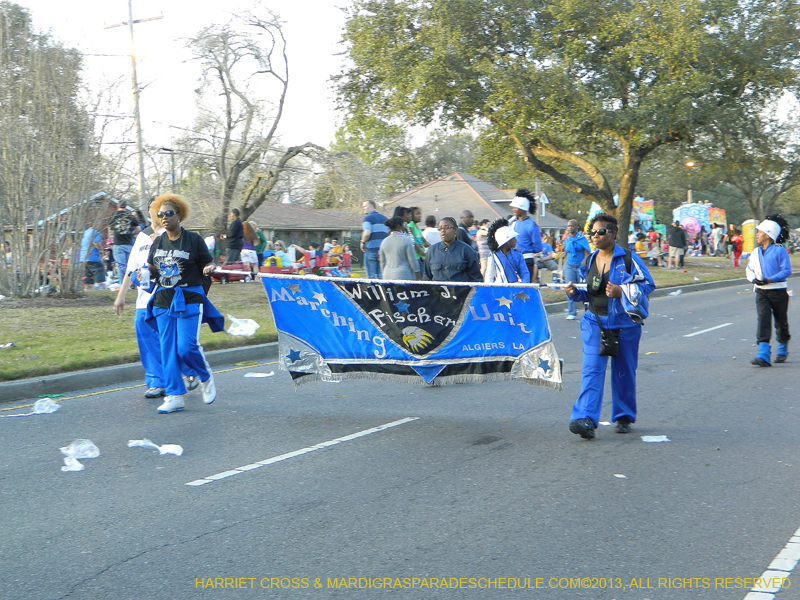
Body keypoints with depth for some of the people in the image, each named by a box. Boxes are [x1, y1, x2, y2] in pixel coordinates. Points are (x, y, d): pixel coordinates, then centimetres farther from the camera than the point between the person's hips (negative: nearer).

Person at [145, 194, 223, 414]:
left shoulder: (193, 239, -2)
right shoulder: (157, 243, 11)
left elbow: (207, 265, 2)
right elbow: (152, 271, 18)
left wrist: (209, 269, -20)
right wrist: (148, 270, -4)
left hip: (189, 300, -5)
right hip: (163, 301, 5)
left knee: (186, 347, -12)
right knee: (168, 349, 2)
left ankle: (206, 377, 17)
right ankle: (175, 396, 7)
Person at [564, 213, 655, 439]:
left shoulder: (628, 259, -6)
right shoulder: (591, 260, 11)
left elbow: (647, 284, -8)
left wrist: (621, 291, -20)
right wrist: (576, 292, 2)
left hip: (624, 324, -3)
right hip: (595, 322, 3)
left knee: (623, 372, 8)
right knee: (592, 369, -11)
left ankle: (624, 417, 25)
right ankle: (585, 419, -20)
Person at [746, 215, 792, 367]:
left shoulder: (779, 251, -8)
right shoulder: (756, 252, 10)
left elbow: (787, 271, -13)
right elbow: (749, 269, 16)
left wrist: (769, 280, -21)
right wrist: (754, 279, -6)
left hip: (778, 291, -4)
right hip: (761, 292, 4)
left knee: (781, 322, 9)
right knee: (763, 320, -12)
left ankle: (783, 350, 33)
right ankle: (763, 355, -21)